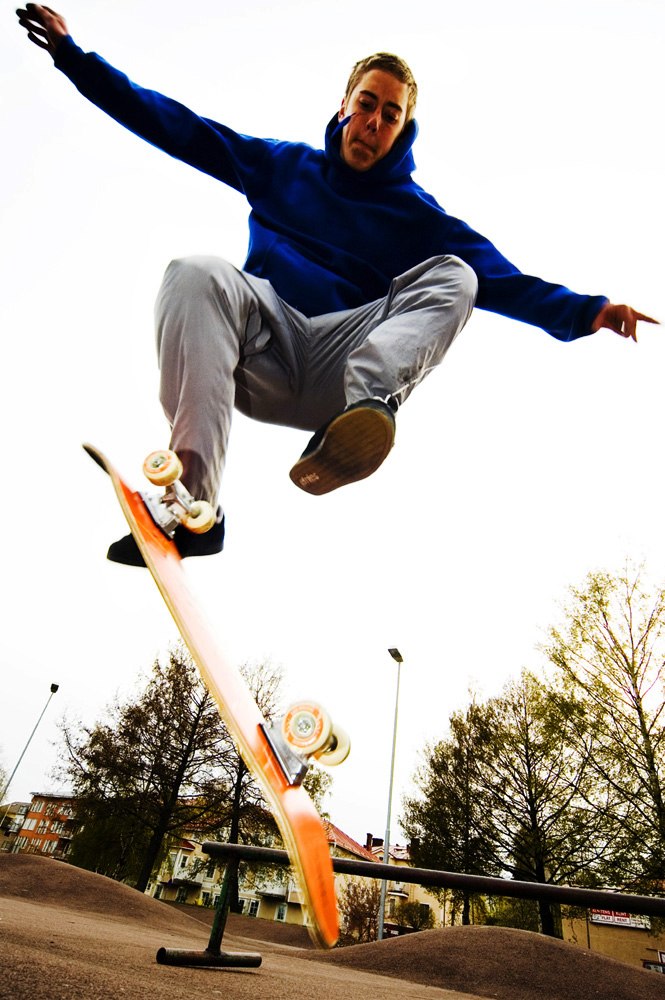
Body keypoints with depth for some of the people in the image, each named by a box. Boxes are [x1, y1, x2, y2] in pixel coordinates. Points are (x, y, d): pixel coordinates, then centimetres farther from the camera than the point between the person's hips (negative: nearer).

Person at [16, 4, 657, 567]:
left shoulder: (418, 213, 19)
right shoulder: (282, 165, 22)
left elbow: (503, 281, 7)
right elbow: (175, 125, 21)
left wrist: (585, 311, -7)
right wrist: (73, 55, 18)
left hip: (337, 368, 0)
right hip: (261, 352, 1)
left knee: (452, 275, -16)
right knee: (198, 274, -28)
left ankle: (368, 400, -47)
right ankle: (193, 500, -41)